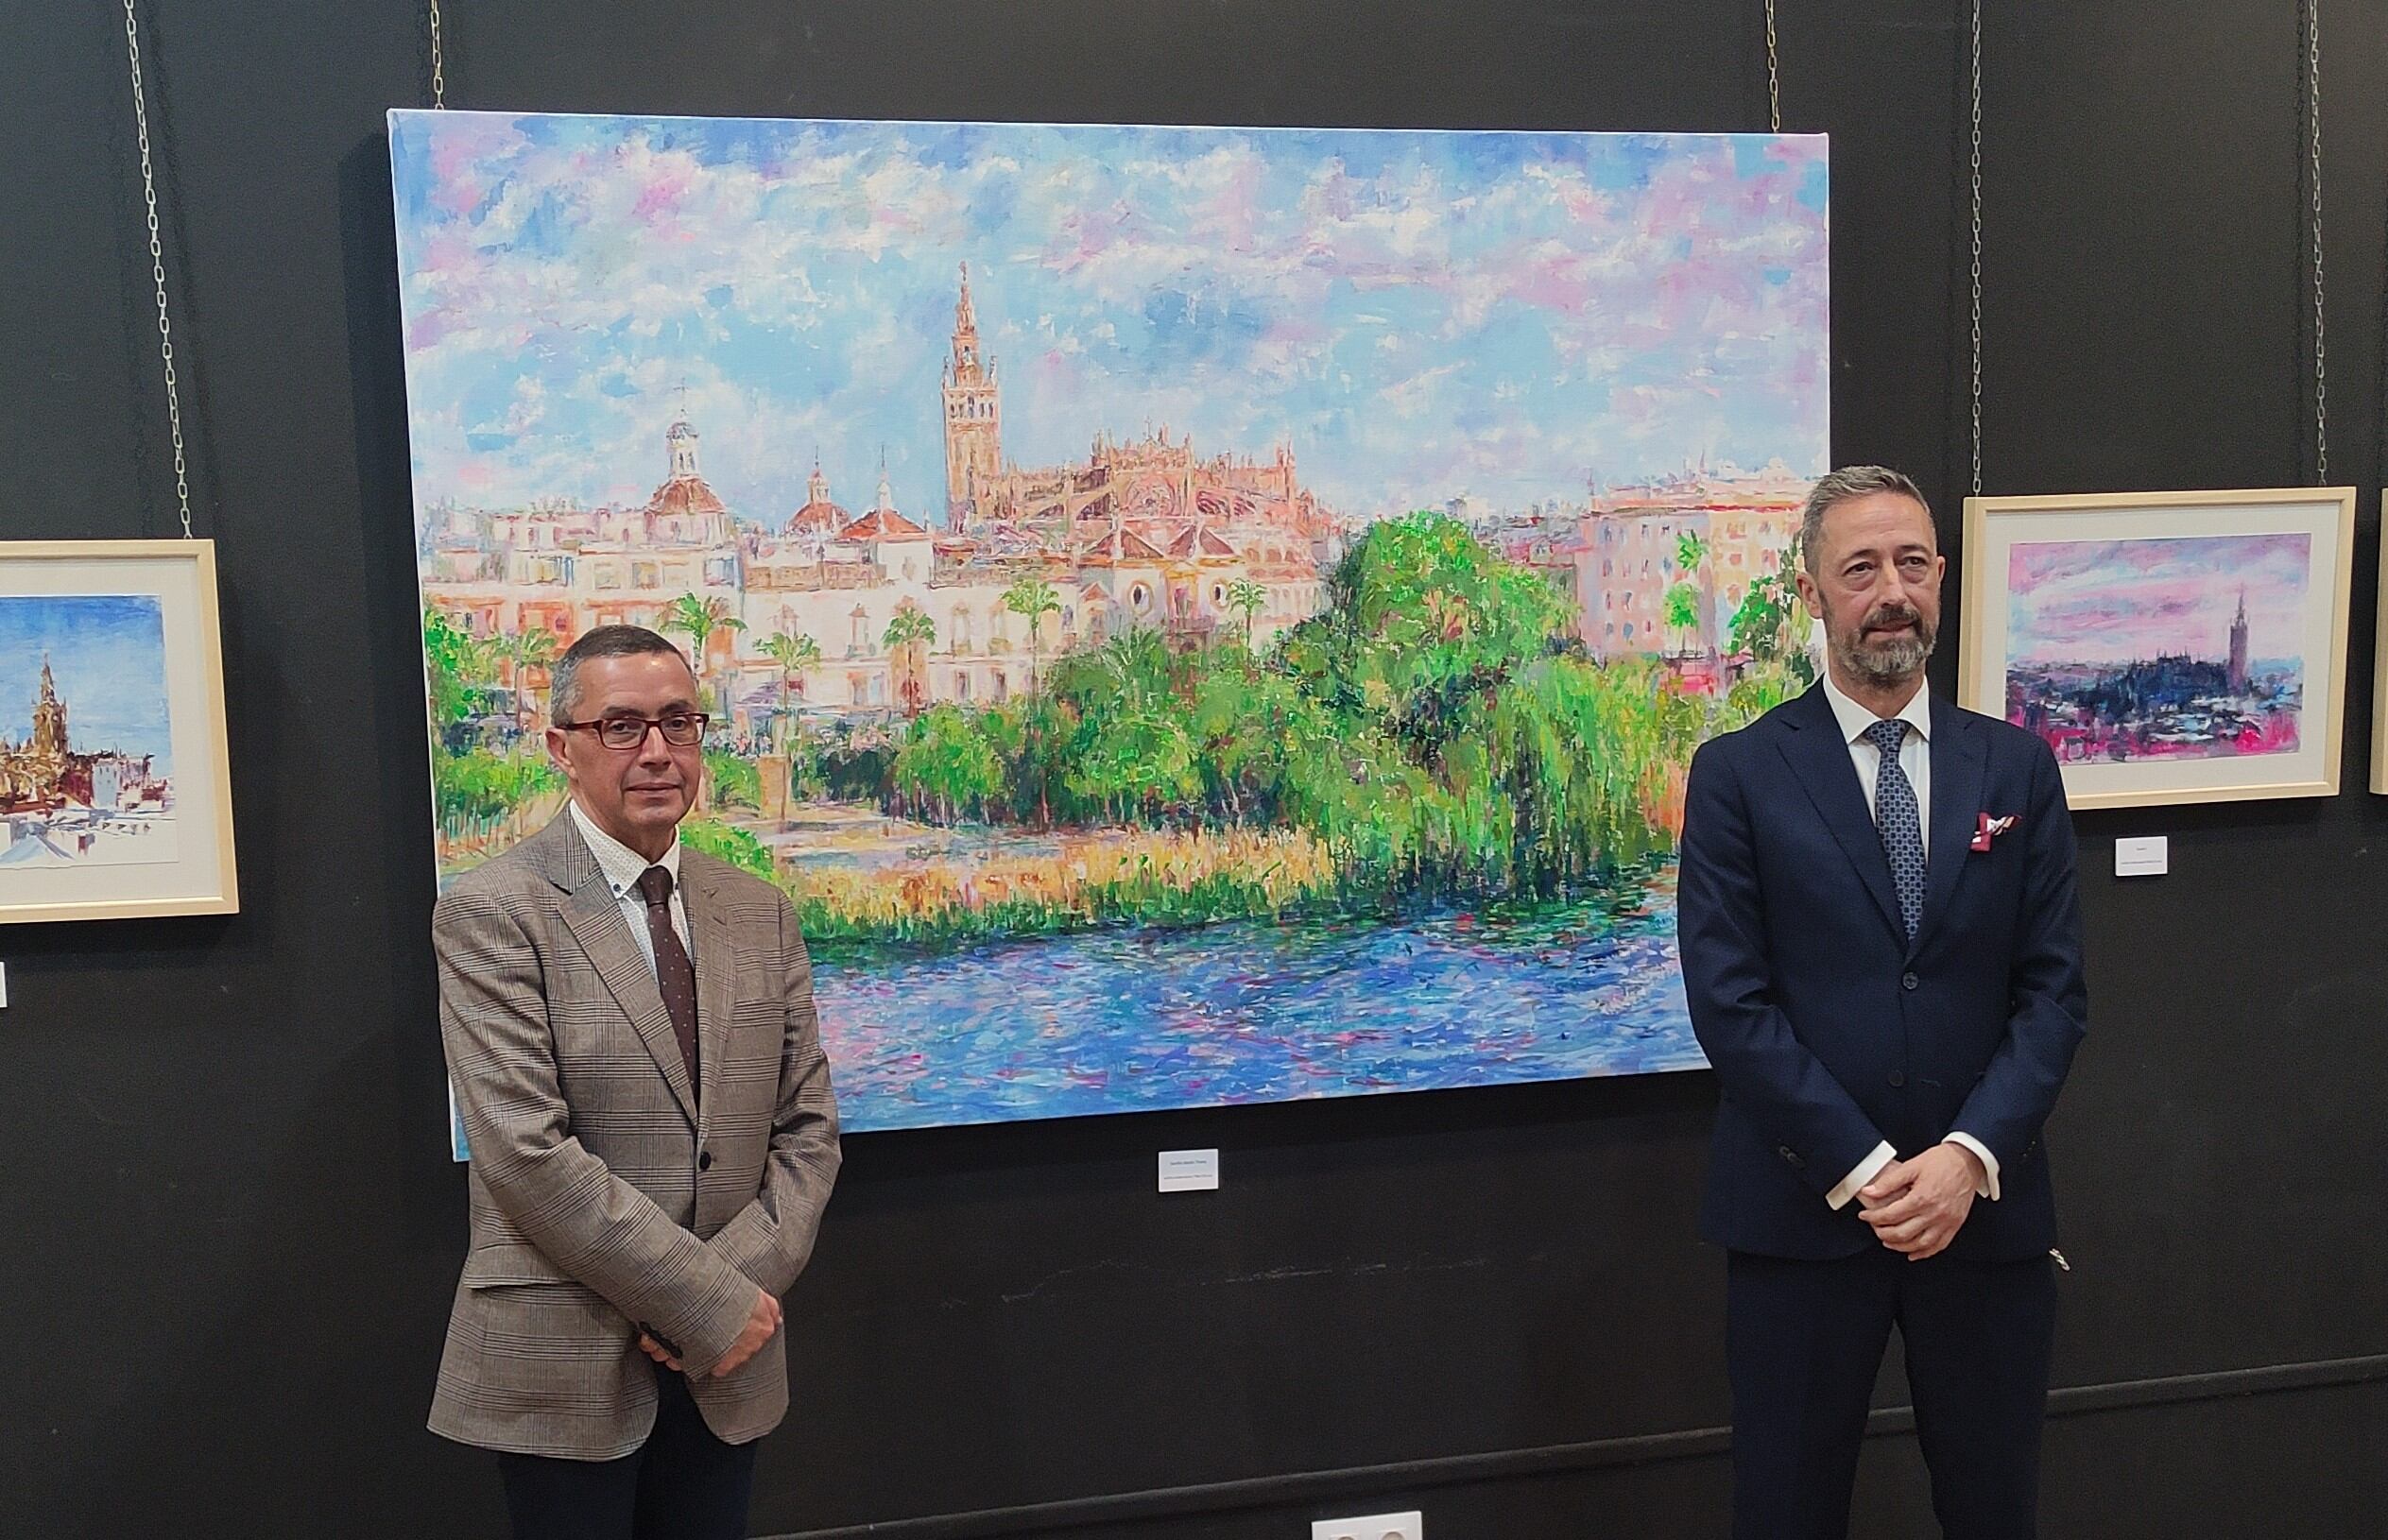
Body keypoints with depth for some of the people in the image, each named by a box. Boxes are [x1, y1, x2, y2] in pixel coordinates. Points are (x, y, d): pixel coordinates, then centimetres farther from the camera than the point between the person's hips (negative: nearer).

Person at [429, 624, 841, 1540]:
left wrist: (742, 1286, -10)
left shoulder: (759, 914, 7)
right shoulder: (493, 914, -10)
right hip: (565, 1368, -5)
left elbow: (807, 1129, 6)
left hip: (727, 1370, 5)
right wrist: (712, 1302, -16)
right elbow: (528, 1154, -18)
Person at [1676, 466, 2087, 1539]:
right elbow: (1729, 1001, -9)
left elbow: (2053, 988, 1)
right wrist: (1862, 1170, -14)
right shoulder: (1737, 774, -3)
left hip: (1987, 1206, 3)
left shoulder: (2016, 769, 6)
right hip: (1802, 1212, -2)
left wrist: (1968, 1156, -12)